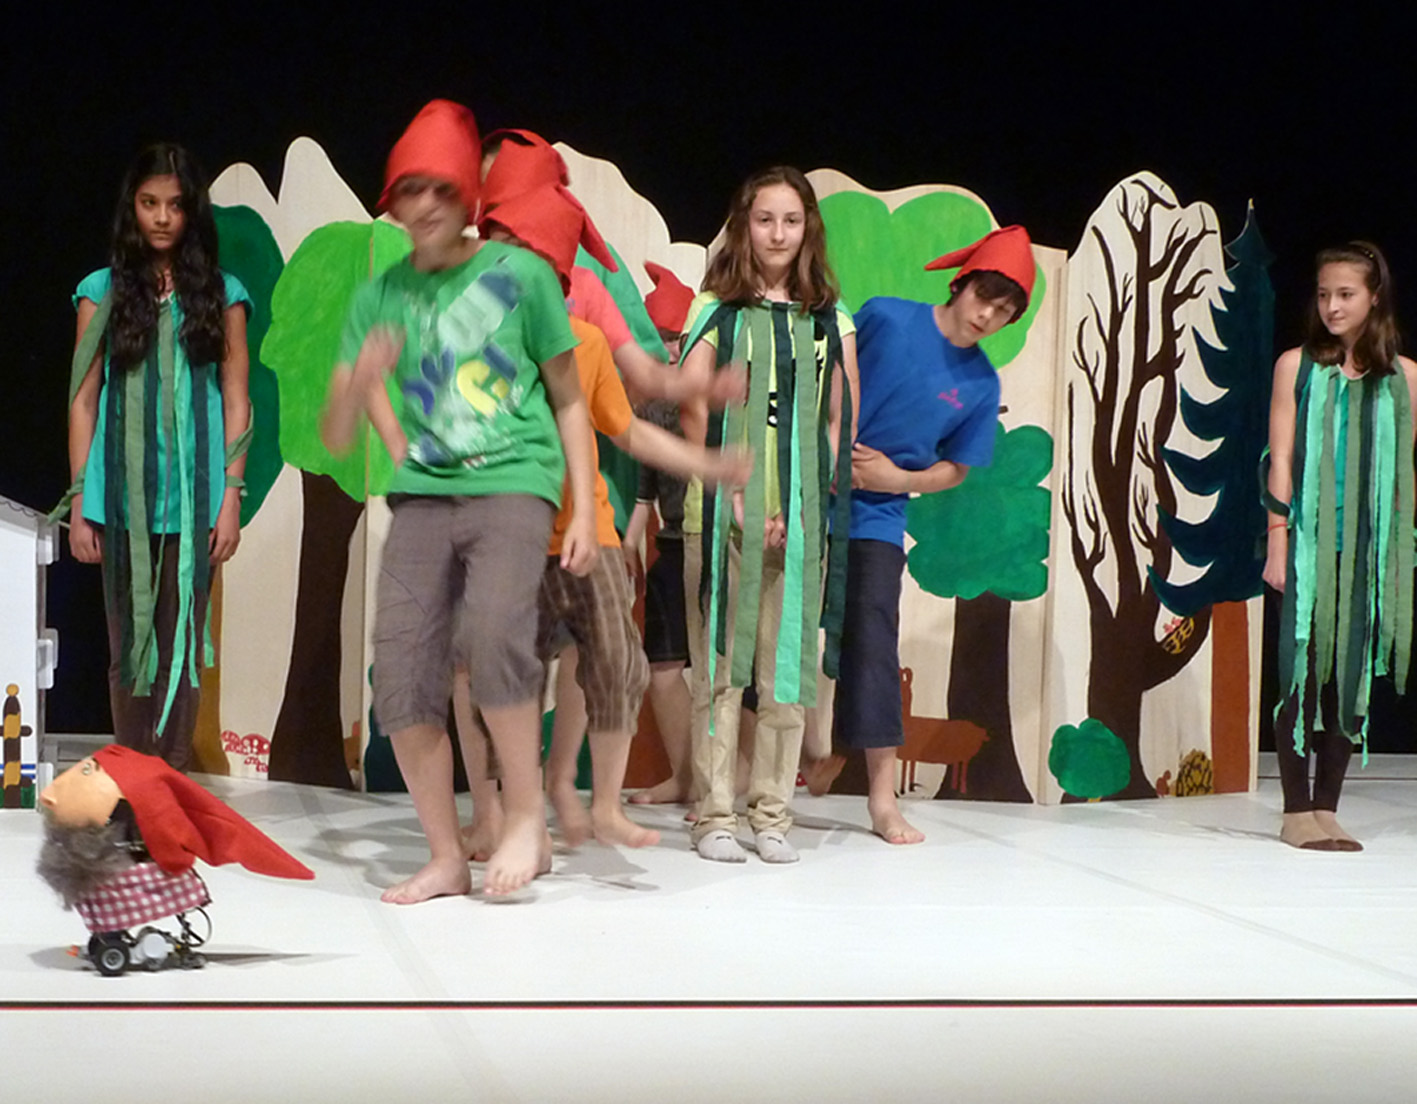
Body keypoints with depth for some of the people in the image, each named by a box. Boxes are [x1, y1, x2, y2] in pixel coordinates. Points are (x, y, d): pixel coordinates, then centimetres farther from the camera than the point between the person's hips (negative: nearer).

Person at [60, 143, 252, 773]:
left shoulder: (221, 294, 6)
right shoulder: (104, 291, 6)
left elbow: (236, 403, 5)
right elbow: (83, 401, 6)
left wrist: (231, 499, -2)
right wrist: (78, 504, 1)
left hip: (192, 502, 0)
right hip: (122, 501, 0)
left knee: (182, 647, 1)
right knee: (128, 647, 4)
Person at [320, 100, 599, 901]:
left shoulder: (520, 273, 1)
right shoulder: (382, 297, 9)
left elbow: (568, 400, 8)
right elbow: (335, 438, 8)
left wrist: (585, 511, 1)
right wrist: (360, 382, -13)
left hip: (513, 483, -4)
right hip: (424, 494, 4)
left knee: (494, 633, -28)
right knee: (402, 677, -7)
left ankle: (529, 820, -9)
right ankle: (447, 858, 8)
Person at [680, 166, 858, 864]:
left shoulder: (830, 323, 11)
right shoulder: (716, 312, 4)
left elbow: (839, 424, 10)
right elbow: (690, 413, -2)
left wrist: (804, 504, -3)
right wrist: (741, 501, -10)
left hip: (800, 515, 2)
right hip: (724, 510, -2)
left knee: (788, 663, 3)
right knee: (722, 661, -1)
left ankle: (772, 816, 10)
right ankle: (714, 816, 5)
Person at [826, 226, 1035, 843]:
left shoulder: (980, 386, -1)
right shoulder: (883, 319, -7)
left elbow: (956, 470, 7)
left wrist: (897, 478, -8)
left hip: (876, 521, 1)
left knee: (872, 647, -4)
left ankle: (883, 802, 2)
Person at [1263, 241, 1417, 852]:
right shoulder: (1297, 366, 2)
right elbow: (1281, 461, 1)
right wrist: (1277, 543, -4)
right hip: (1310, 543, -2)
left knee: (1353, 672, 3)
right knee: (1303, 670, -2)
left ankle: (1327, 807, 11)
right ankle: (1297, 811, 5)